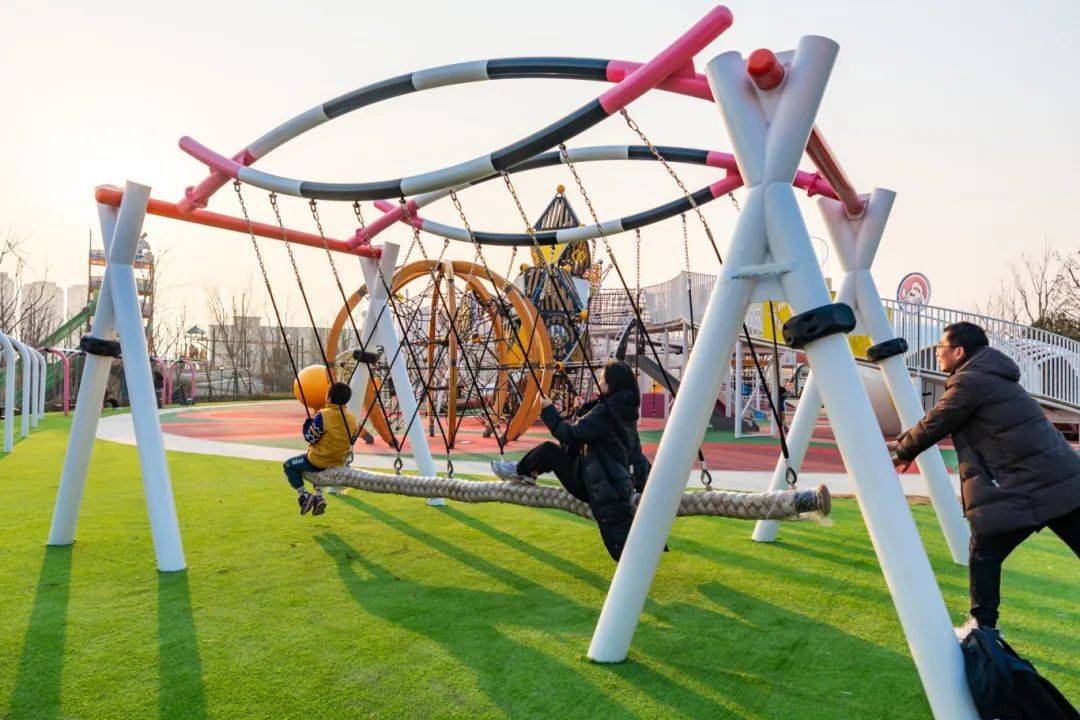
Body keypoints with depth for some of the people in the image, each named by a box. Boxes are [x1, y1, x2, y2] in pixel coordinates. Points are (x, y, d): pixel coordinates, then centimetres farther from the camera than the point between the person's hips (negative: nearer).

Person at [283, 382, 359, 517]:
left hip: (318, 461, -6)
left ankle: (303, 495, 3)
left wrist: (309, 421, 0)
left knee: (289, 465, 16)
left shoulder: (323, 416, -22)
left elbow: (310, 437, -13)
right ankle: (319, 496, 23)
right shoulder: (352, 418, -4)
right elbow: (352, 440, 7)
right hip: (339, 462, 6)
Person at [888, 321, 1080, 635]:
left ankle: (983, 629, 14)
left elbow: (933, 426, -3)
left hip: (1025, 488, -9)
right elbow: (939, 423, 27)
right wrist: (903, 445, 30)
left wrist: (900, 452, 15)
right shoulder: (989, 376, 20)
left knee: (984, 555, 6)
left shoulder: (969, 382, -10)